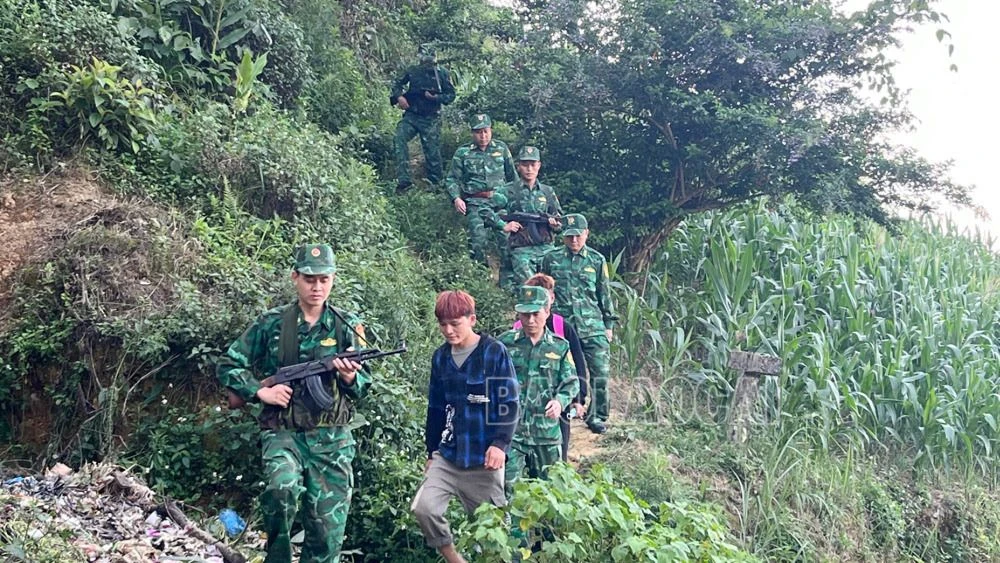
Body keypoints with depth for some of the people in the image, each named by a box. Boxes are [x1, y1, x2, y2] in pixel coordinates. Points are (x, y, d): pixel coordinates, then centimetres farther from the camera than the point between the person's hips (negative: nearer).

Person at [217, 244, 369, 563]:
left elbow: (362, 387, 5)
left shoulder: (347, 327, 3)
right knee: (282, 488, -30)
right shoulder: (271, 324, 0)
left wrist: (350, 378, -17)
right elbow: (227, 366, 6)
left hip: (332, 440, 2)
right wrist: (260, 392, -9)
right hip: (283, 433, -1)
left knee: (328, 531, 2)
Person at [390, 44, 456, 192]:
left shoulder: (442, 73, 0)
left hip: (431, 119, -2)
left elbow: (451, 95, 1)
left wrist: (436, 97, -16)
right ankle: (403, 180, -23)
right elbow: (397, 84, 16)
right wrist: (399, 97, -4)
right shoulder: (412, 71, 5)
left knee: (432, 151, 0)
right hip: (411, 115, 2)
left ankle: (436, 183, 19)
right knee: (399, 138, -21)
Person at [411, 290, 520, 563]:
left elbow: (508, 404, -8)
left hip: (484, 459, -4)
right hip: (448, 456, 4)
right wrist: (432, 452, 17)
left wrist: (500, 443, -20)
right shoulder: (440, 357, 7)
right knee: (423, 508, -15)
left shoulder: (495, 352, -8)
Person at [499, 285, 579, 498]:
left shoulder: (560, 346, 4)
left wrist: (560, 401, -15)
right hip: (510, 428, -2)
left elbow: (571, 382, 4)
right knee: (506, 485, -8)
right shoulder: (505, 342, 1)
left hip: (547, 431, 2)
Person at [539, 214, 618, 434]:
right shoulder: (551, 259, 5)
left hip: (593, 327, 0)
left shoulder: (597, 260, 6)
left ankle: (597, 416, 12)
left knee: (601, 373, -4)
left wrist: (609, 324, 11)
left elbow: (605, 294, 12)